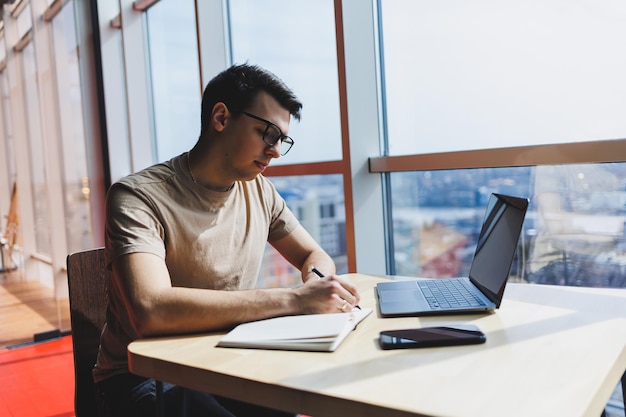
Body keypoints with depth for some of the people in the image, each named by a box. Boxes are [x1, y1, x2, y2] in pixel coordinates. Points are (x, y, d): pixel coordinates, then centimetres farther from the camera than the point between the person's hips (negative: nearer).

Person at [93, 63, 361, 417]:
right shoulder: (138, 197, -17)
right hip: (145, 378, -5)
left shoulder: (259, 191, 3)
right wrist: (293, 299, -33)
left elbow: (314, 255, 13)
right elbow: (151, 311, -32)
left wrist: (317, 279, -12)